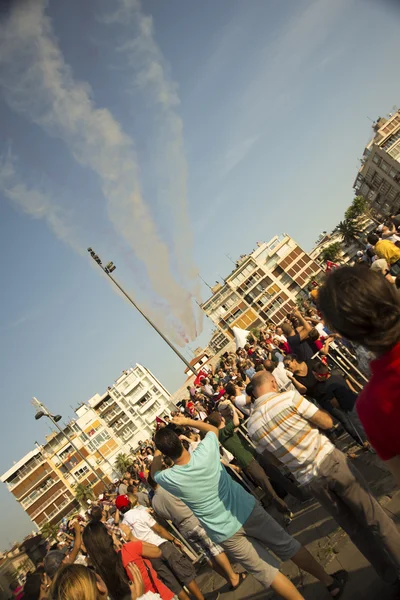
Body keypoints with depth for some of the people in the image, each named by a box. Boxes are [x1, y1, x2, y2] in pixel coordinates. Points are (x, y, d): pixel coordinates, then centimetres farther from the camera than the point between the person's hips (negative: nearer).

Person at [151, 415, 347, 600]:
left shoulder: (169, 478, -20)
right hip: (246, 509, 2)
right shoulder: (205, 451, -18)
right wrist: (188, 421, 13)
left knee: (265, 571, 14)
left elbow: (154, 472, 6)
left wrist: (159, 450, 12)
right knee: (287, 544, 20)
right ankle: (330, 581, 35)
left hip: (224, 532, -1)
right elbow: (214, 429, 6)